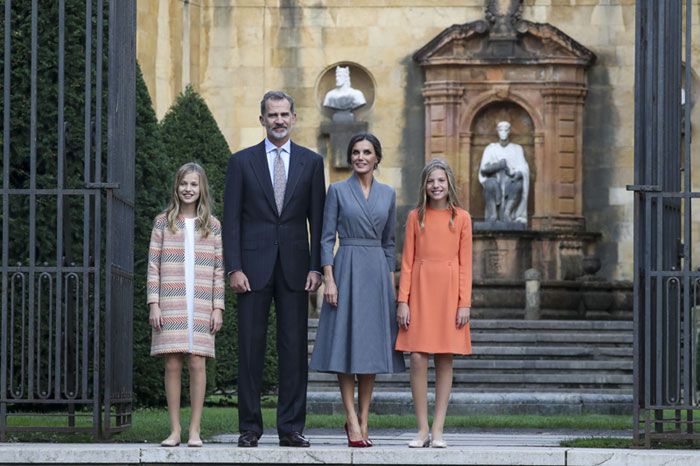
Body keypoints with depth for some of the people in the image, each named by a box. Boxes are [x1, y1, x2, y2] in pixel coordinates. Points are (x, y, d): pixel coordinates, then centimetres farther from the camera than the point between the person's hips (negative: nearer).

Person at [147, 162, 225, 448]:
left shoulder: (212, 226, 10)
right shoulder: (163, 223, 8)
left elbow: (218, 270, 9)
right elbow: (153, 266, 5)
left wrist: (218, 307, 2)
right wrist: (154, 304, -3)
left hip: (201, 306, 0)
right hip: (170, 304, 0)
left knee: (197, 363, -4)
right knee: (172, 365, -2)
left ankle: (195, 430, 0)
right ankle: (175, 430, 3)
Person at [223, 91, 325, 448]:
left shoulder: (311, 162, 9)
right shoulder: (242, 162, 6)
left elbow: (317, 219, 7)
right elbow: (232, 219, 3)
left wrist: (316, 267, -2)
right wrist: (234, 268, -6)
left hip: (294, 267, 1)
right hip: (253, 265, -1)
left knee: (294, 348, 0)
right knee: (250, 348, 0)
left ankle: (291, 428, 4)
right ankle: (249, 427, 4)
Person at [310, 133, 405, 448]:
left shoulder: (388, 194, 11)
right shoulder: (338, 191, 1)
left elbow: (388, 242, 15)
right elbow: (327, 238, -2)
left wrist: (391, 281, 9)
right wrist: (329, 279, -11)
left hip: (377, 272, 3)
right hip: (347, 270, -3)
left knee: (372, 346, 3)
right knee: (346, 343, -5)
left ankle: (363, 421, 9)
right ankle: (352, 420, -2)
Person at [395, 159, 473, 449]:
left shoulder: (462, 218, 5)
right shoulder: (415, 217, 7)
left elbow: (465, 263, 3)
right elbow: (407, 262, 5)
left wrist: (464, 303, -4)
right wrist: (403, 301, -3)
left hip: (449, 293, 0)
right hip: (420, 291, 0)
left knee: (445, 361, 1)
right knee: (418, 359, -6)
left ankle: (438, 430, 4)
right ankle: (422, 430, 0)